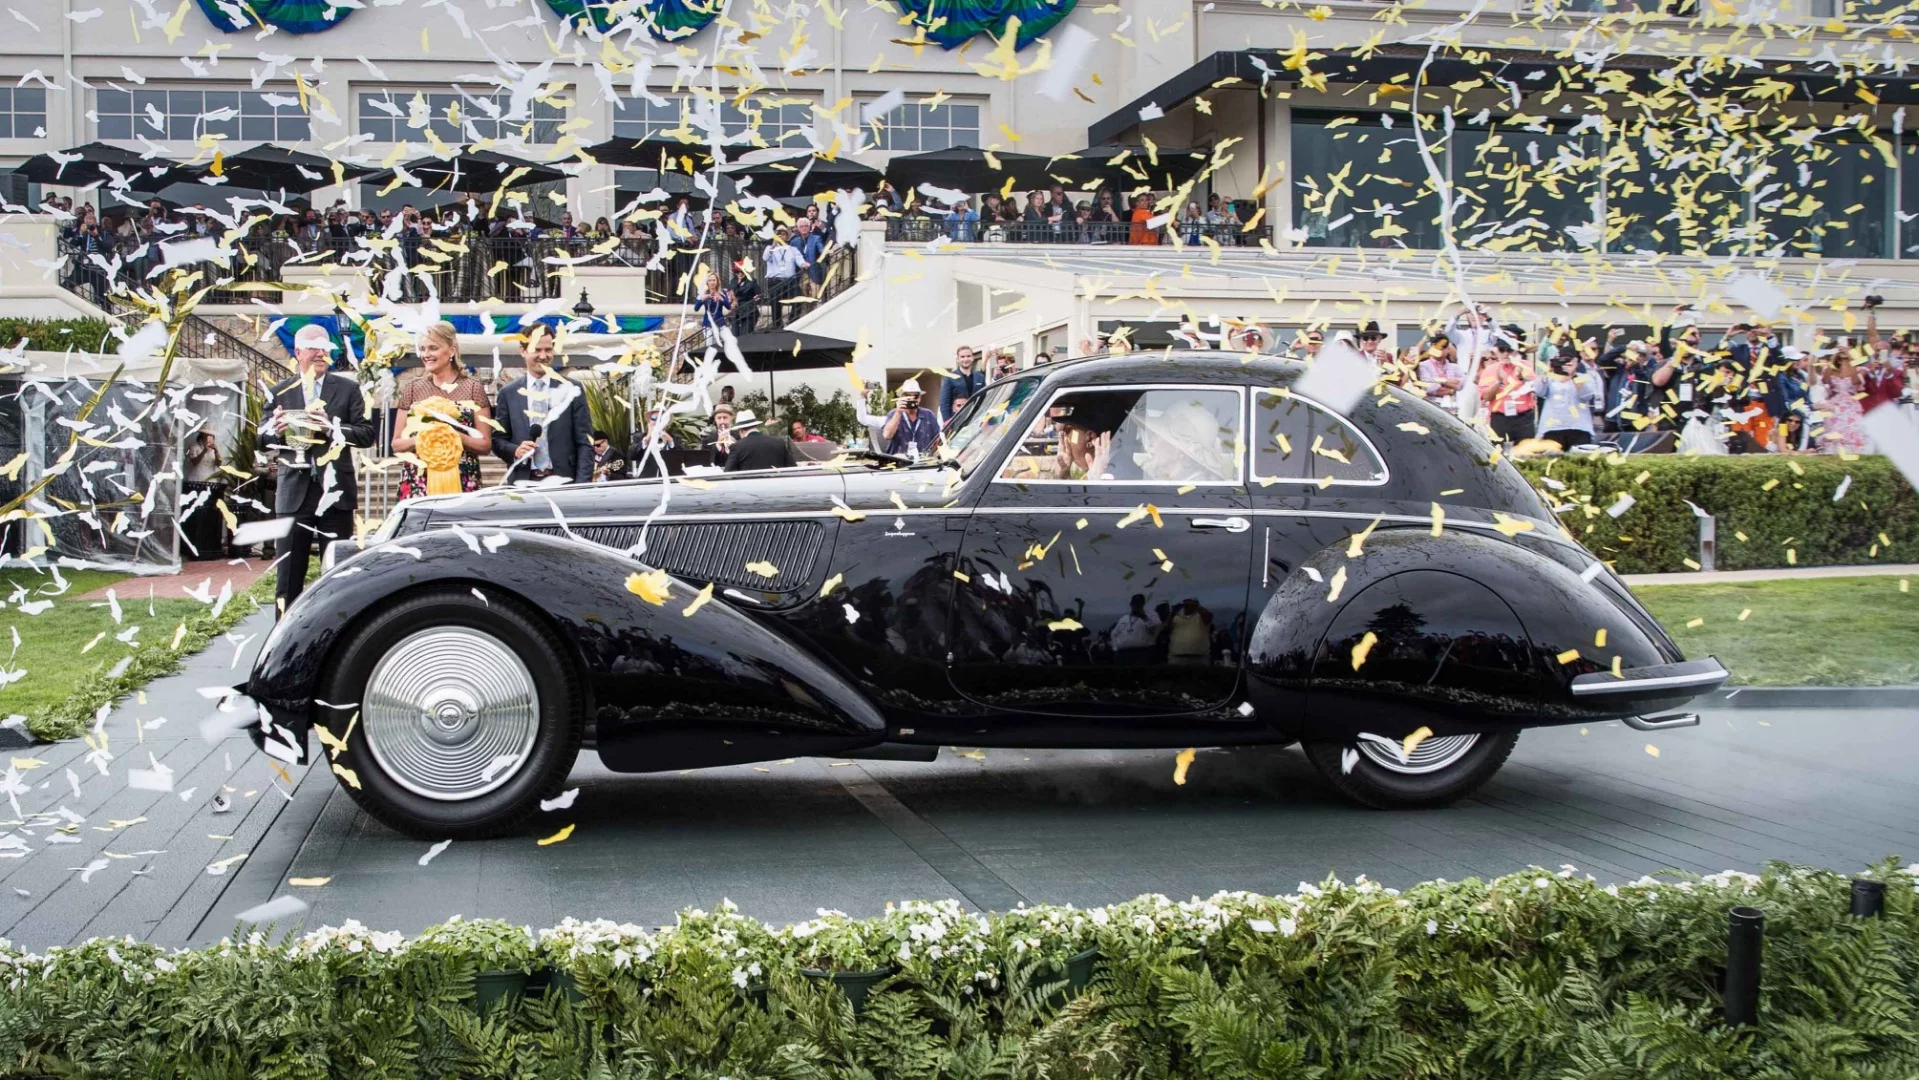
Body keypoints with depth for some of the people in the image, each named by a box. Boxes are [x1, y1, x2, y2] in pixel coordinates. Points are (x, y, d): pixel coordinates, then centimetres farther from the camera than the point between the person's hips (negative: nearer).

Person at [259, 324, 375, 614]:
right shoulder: (280, 393, 8)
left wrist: (331, 428, -17)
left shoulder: (348, 389, 6)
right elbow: (261, 442, 9)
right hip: (294, 492, 1)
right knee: (288, 571, 4)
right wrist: (275, 430, -13)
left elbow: (367, 433, -2)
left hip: (334, 491, -1)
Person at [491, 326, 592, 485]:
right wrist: (515, 450, -10)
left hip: (563, 482, -1)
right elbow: (498, 440, 11)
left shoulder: (571, 389, 4)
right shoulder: (508, 393, 8)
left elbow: (584, 442, 2)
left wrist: (582, 486, -9)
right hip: (522, 482, 1)